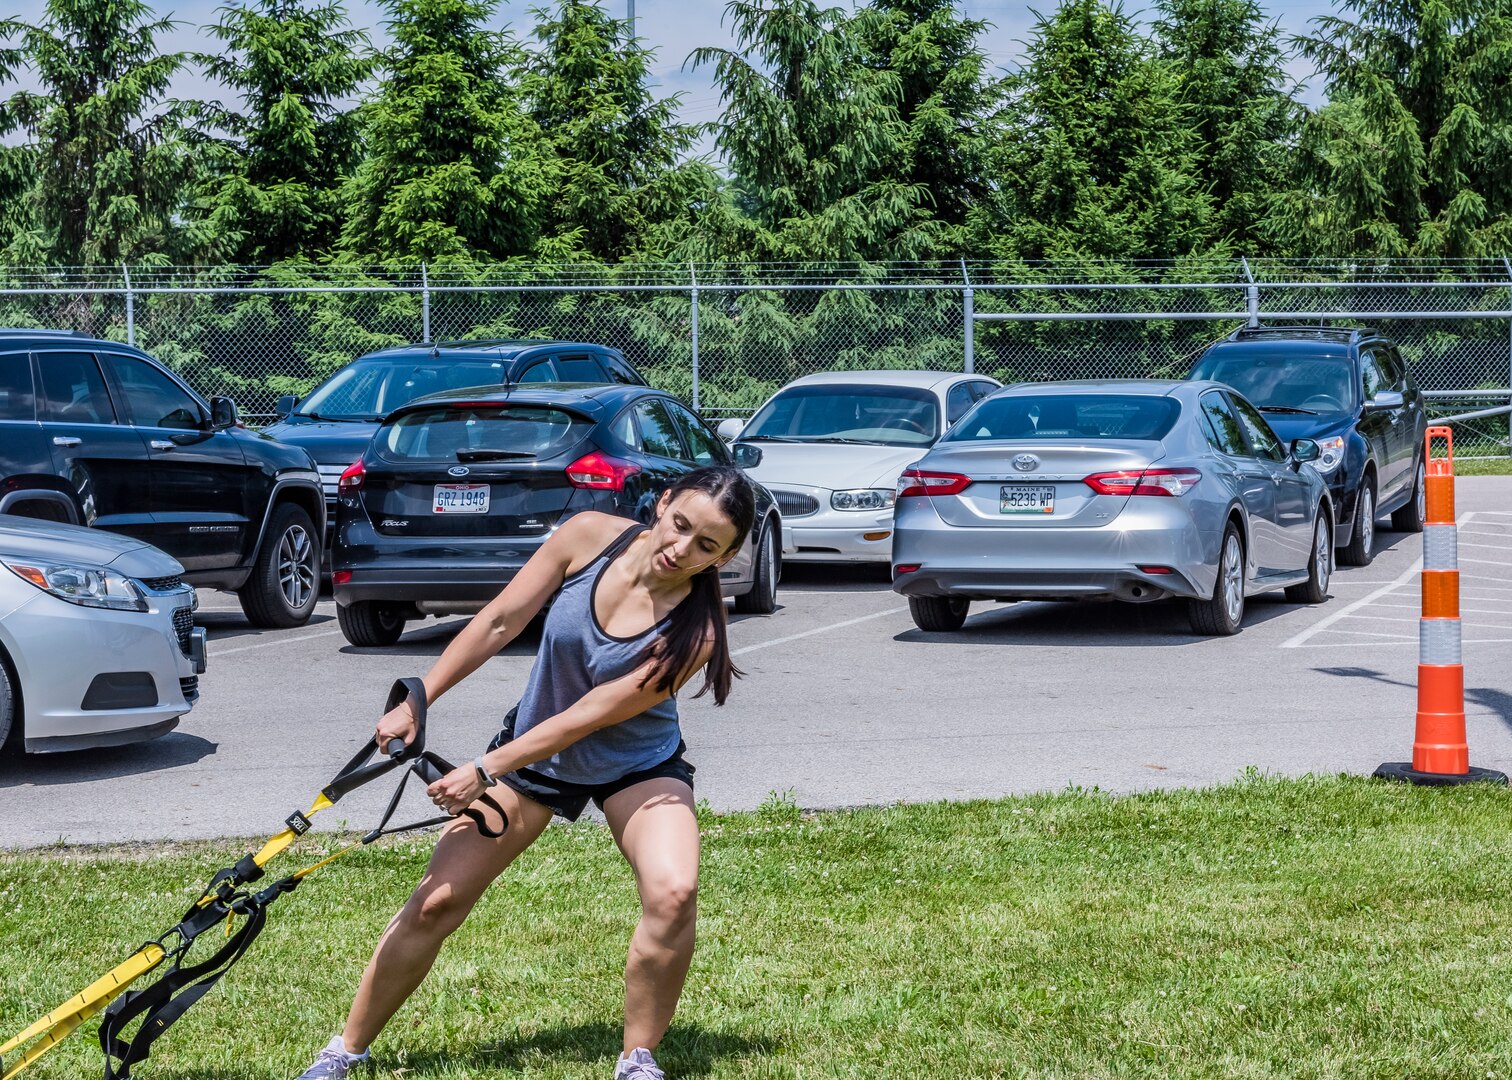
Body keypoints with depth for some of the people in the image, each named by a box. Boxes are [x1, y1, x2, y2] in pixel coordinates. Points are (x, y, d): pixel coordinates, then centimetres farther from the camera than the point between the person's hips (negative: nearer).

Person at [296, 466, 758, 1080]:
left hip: (638, 768, -2)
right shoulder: (589, 536, -21)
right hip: (533, 749, 2)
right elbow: (501, 622, -11)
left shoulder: (694, 630, -28)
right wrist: (415, 705, -10)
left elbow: (587, 718, -28)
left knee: (673, 893, -29)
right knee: (435, 903, 0)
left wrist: (485, 772, -28)